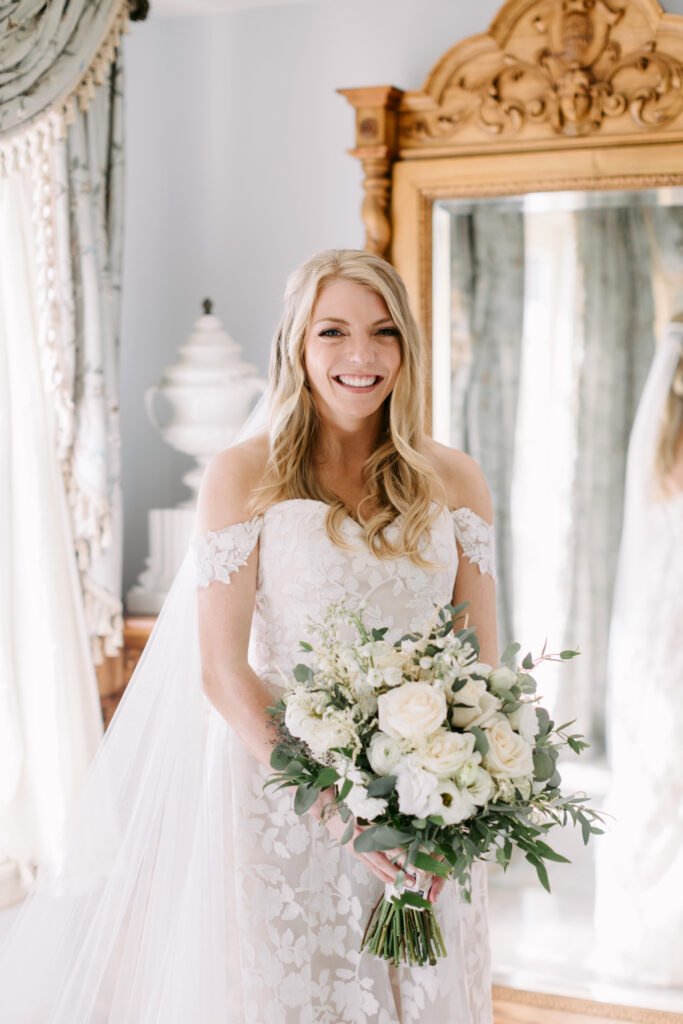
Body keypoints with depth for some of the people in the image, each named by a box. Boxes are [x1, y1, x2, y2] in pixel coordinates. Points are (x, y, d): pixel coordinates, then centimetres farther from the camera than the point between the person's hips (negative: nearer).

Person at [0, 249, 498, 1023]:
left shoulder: (454, 482, 4)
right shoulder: (245, 477, -6)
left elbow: (481, 662, 5)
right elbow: (222, 672, -10)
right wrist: (335, 808, -18)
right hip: (280, 803, -3)